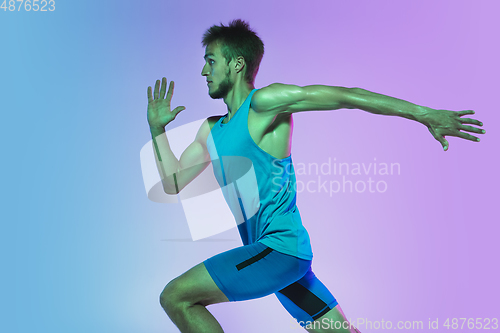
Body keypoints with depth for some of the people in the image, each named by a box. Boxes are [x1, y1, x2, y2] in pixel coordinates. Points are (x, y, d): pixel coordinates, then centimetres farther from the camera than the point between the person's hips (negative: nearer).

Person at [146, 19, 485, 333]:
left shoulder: (264, 102, -8)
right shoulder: (211, 131, 16)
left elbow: (347, 95, -12)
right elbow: (173, 183, 20)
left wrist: (426, 114, -13)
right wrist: (158, 129, 10)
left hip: (279, 246, -8)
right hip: (266, 252, 8)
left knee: (175, 297, -9)